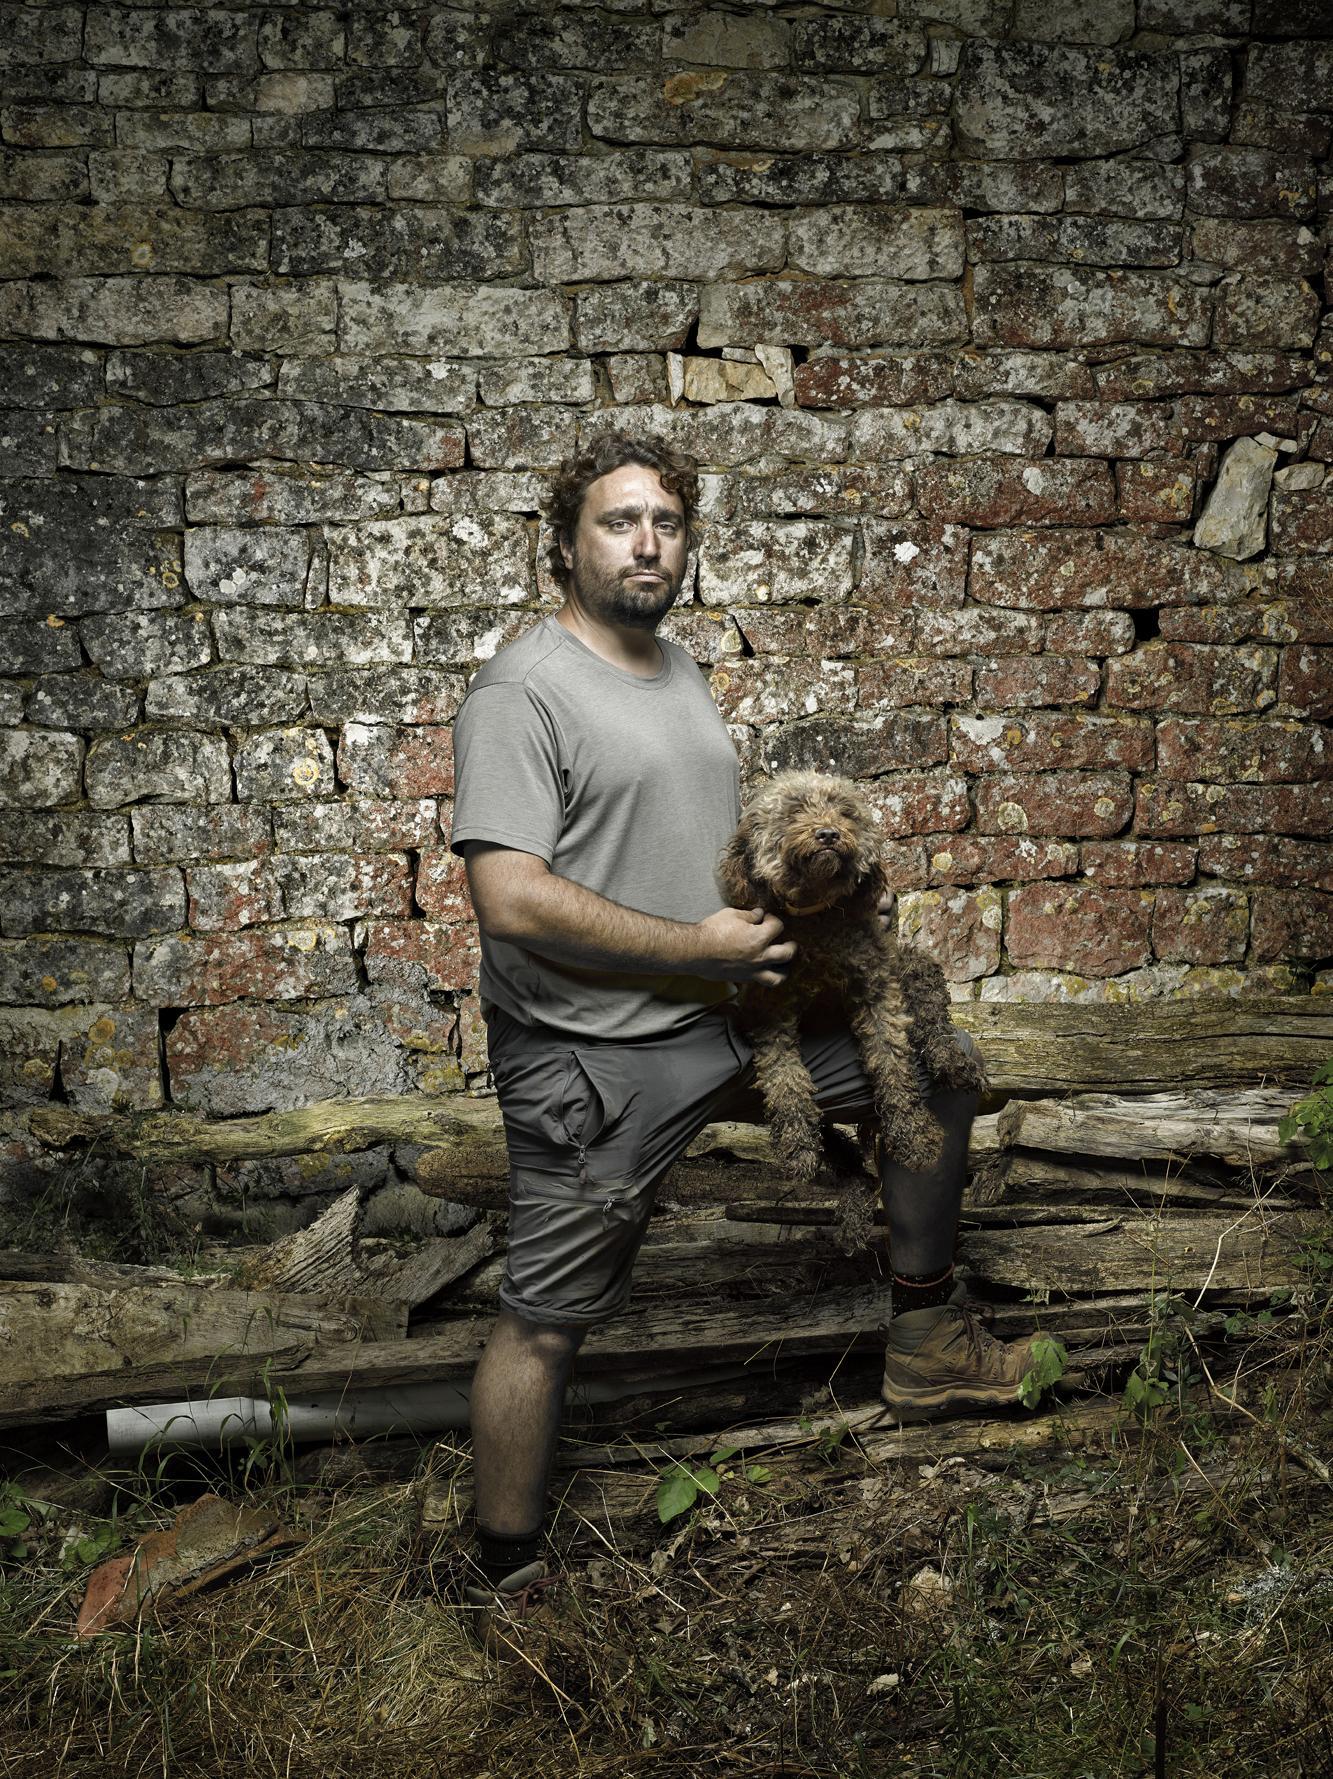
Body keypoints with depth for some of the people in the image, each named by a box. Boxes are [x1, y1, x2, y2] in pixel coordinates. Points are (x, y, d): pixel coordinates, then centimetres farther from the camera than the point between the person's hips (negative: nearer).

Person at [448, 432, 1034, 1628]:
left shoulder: (682, 674, 13)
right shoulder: (523, 693, -15)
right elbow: (513, 900, -25)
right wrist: (698, 947, -20)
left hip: (725, 1014, 8)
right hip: (592, 1057, -8)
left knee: (931, 1065, 12)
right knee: (543, 1325, 0)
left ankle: (926, 1342, 24)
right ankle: (508, 1581, 18)